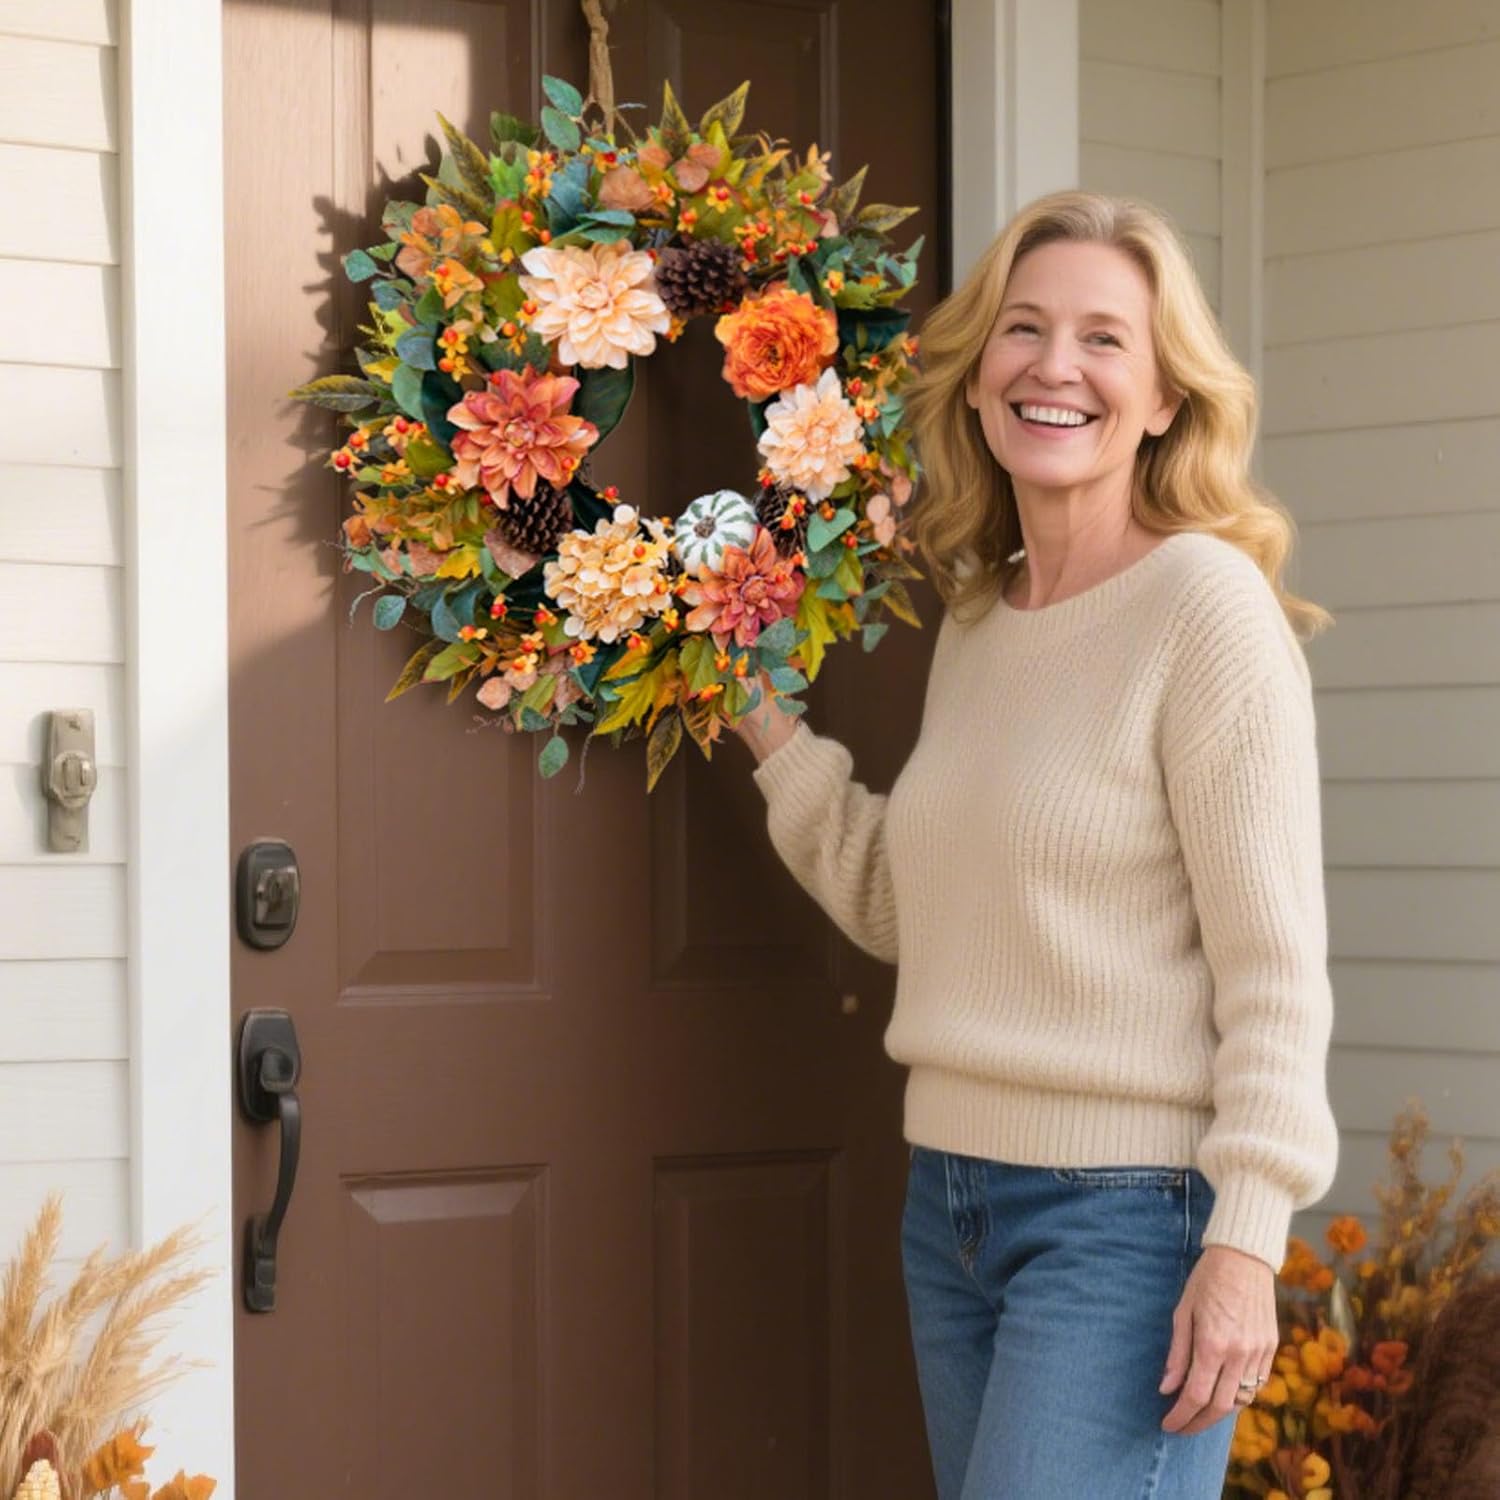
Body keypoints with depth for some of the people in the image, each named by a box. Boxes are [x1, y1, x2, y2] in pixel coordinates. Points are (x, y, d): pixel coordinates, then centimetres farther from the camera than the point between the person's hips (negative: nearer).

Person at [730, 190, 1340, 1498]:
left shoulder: (1206, 603, -11)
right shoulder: (975, 617, 12)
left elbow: (1275, 960, -13)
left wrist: (1246, 1241, -18)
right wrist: (773, 730, 11)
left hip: (1127, 1210, -7)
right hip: (949, 1198, 8)